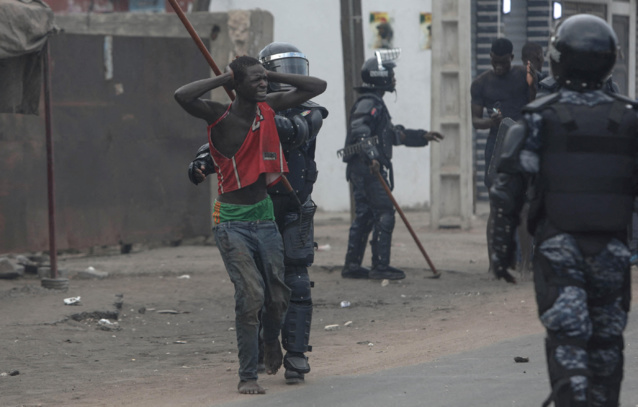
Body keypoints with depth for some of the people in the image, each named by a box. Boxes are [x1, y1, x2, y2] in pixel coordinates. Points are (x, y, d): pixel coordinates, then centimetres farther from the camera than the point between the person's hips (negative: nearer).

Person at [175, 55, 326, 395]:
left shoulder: (269, 108, 4)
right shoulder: (221, 118, -11)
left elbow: (317, 87, 10)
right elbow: (182, 96, -29)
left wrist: (273, 76, 0)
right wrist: (224, 79, -18)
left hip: (264, 216, 5)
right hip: (232, 222, -5)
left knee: (278, 296, 6)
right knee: (251, 294, -16)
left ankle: (271, 342, 39)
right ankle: (247, 376, -7)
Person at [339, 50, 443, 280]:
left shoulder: (376, 104, 23)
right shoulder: (368, 104, -11)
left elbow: (393, 134, 33)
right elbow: (359, 131, -27)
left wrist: (423, 136, 36)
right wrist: (371, 156, -38)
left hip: (364, 169, 11)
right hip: (368, 168, -11)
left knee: (364, 216, 11)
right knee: (384, 214, -10)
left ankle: (352, 266, 13)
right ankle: (380, 266, -10)